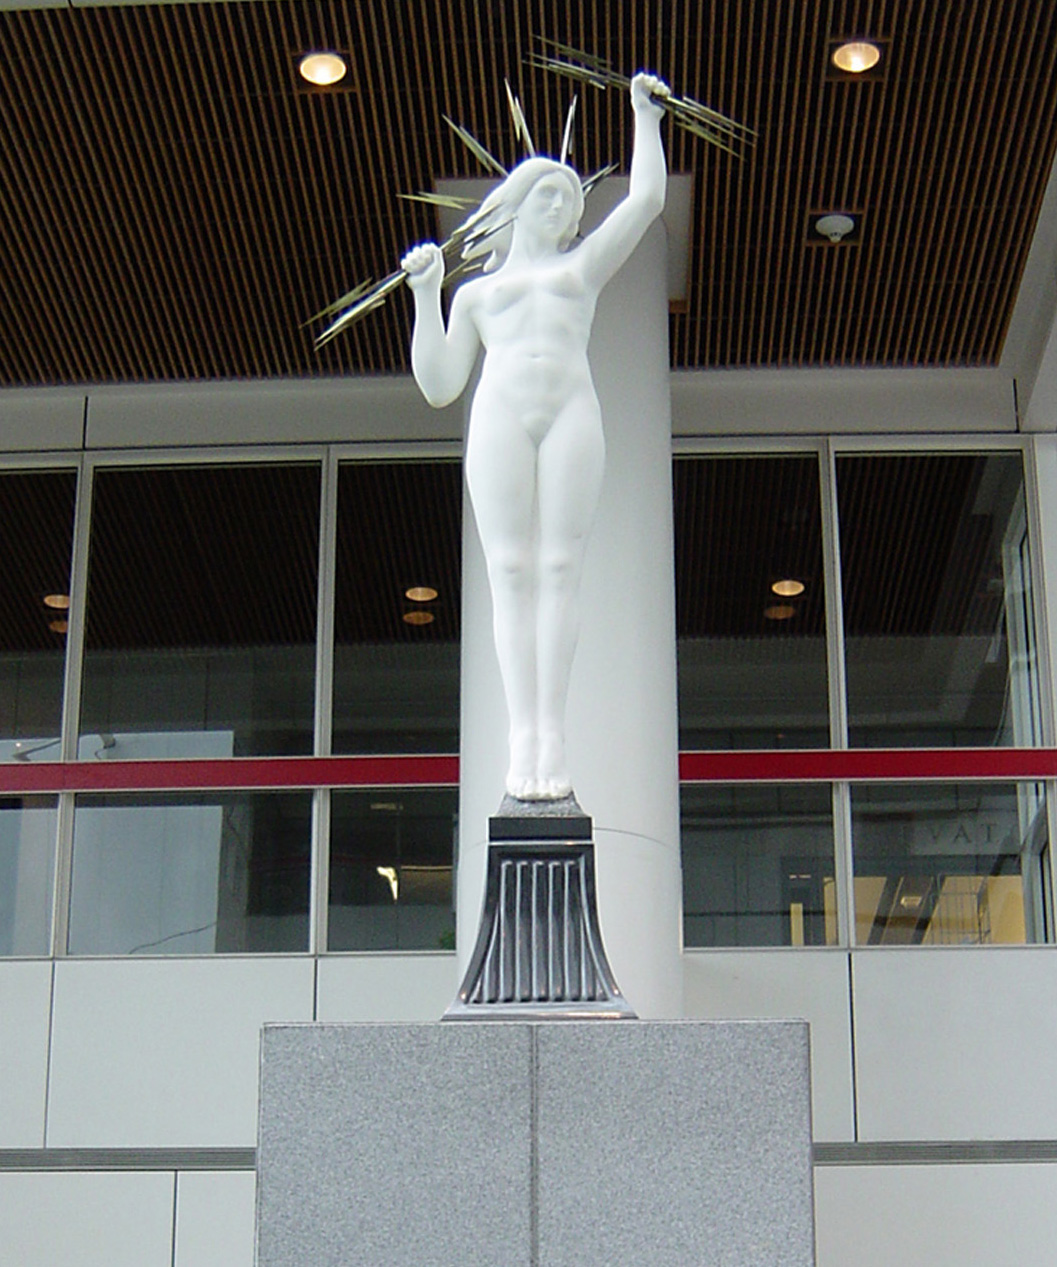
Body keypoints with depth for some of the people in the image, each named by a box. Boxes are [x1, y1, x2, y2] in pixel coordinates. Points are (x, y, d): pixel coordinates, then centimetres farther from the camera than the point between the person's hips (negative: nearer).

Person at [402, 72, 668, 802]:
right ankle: (523, 739, -12)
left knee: (560, 570, -9)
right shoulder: (476, 293, 26)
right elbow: (439, 387, 15)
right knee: (511, 573, -10)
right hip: (500, 416, 0)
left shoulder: (582, 268, 29)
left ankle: (555, 737, -12)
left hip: (572, 414, 0)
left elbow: (647, 200, 20)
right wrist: (427, 295, 9)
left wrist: (646, 117, 25)